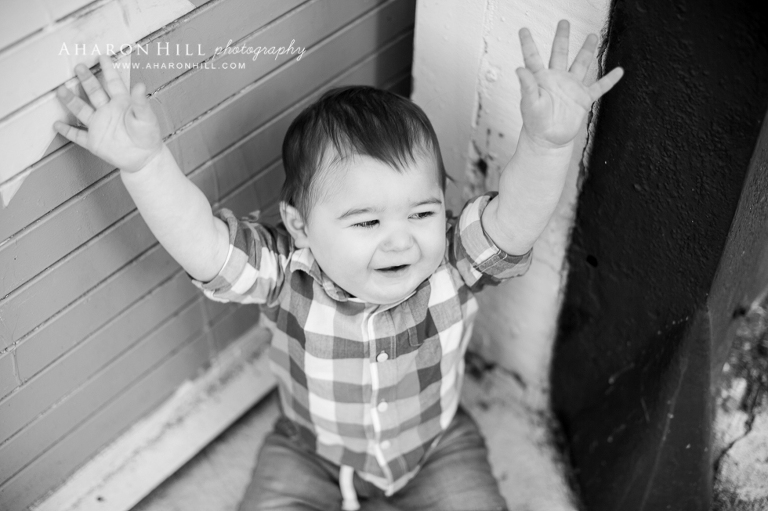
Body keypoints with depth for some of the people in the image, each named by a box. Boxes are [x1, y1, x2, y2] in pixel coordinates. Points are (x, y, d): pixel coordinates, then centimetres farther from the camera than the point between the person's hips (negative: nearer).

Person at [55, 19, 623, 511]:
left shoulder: (454, 266, -27)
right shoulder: (287, 277, -28)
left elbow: (516, 221, -45)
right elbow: (201, 241, -42)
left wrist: (547, 142, -62)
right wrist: (145, 161, -57)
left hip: (436, 447, 0)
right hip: (311, 453, 0)